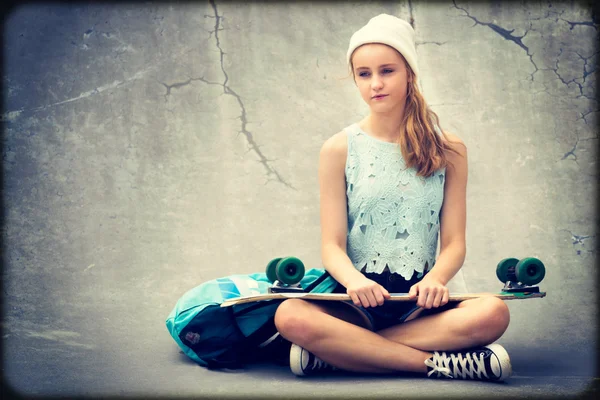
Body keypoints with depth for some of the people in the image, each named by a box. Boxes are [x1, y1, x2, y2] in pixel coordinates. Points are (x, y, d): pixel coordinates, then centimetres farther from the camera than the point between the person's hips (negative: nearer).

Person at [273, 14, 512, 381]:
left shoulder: (448, 150, 8)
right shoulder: (339, 150, 5)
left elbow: (454, 242, 4)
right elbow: (332, 245, -1)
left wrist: (436, 279, -19)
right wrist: (354, 280, -24)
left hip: (419, 303, 1)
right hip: (359, 297, -1)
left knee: (493, 313, -31)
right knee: (291, 316, -33)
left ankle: (338, 352, -24)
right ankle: (437, 362, -25)